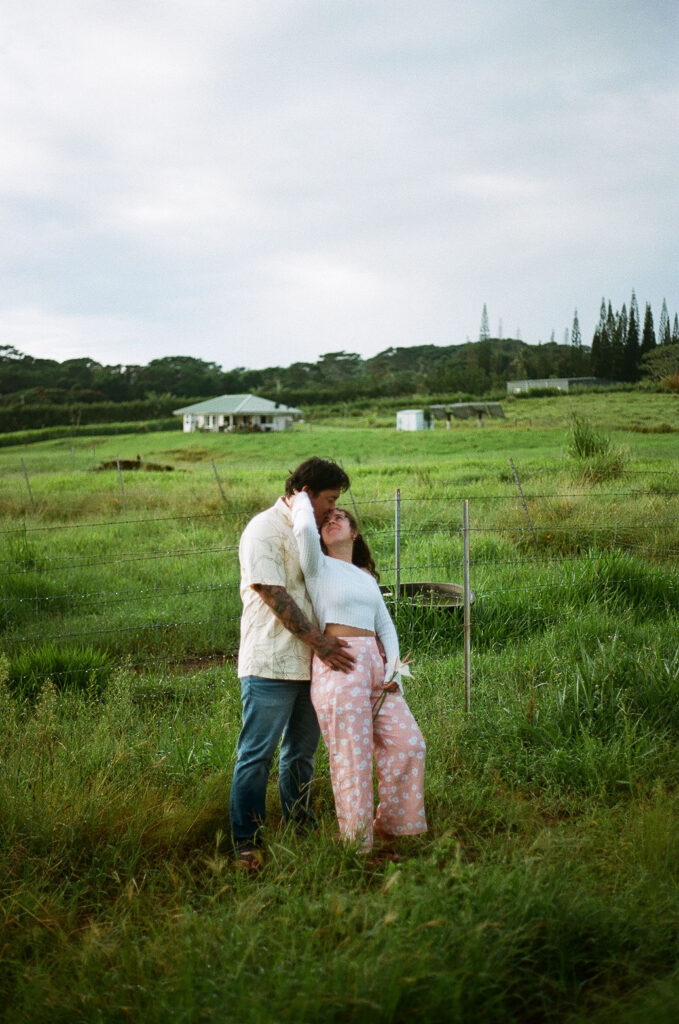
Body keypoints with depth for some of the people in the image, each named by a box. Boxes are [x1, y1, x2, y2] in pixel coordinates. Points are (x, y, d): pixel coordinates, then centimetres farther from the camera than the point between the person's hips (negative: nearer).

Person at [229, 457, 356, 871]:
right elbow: (276, 597, -17)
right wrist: (319, 641, -18)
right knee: (257, 754, -2)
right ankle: (247, 841, 6)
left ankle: (300, 830, 27)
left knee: (302, 752, 16)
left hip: (310, 664, 8)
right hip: (271, 664, -8)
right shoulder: (265, 530, -11)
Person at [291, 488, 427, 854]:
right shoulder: (319, 566, 4)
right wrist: (302, 498, 3)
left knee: (407, 743, 3)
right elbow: (304, 529, -17)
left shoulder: (366, 577, 24)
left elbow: (385, 625, 19)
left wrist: (394, 668, 4)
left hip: (375, 665, 7)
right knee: (352, 756, -4)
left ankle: (390, 826, 20)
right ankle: (357, 843, 7)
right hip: (337, 665, -6)